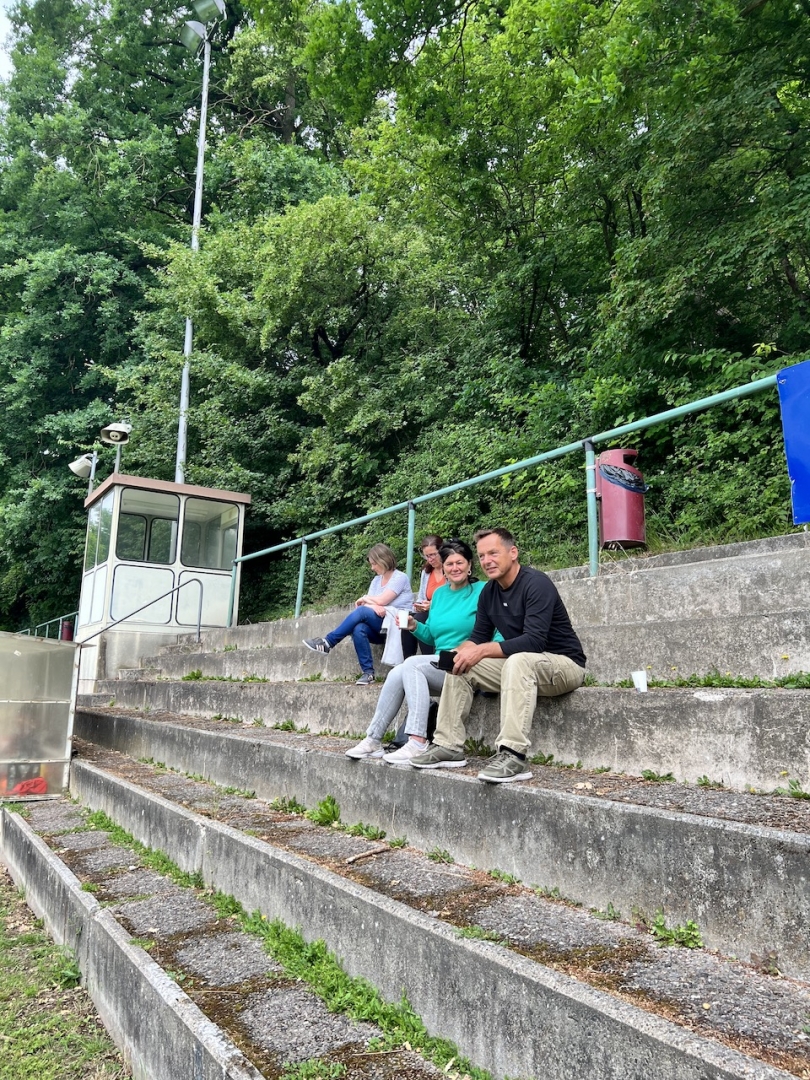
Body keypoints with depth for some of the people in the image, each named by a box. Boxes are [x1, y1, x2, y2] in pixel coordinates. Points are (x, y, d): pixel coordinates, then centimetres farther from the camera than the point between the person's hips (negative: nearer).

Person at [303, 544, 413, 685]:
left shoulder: (400, 577, -4)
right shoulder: (376, 580, 18)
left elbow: (381, 601, -14)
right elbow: (365, 604, 5)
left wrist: (365, 599, 4)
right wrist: (373, 606, -18)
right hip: (381, 628, 6)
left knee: (362, 612, -28)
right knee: (358, 629, -29)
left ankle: (327, 643, -21)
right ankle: (368, 673, -25)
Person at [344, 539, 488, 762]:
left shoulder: (482, 591, -3)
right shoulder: (439, 594, 18)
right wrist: (415, 627, 4)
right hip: (439, 665, 6)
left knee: (411, 665, -28)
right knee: (396, 674, -20)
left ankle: (417, 742, -34)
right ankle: (373, 740, -14)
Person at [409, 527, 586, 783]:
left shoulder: (536, 584, -20)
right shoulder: (488, 591, 3)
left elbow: (534, 641, -30)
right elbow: (479, 636, 7)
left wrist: (482, 651, -32)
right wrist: (461, 651, -15)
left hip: (564, 664, -8)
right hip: (518, 665, 8)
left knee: (518, 661, -37)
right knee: (461, 666, -1)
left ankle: (513, 755, -39)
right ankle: (449, 746, -3)